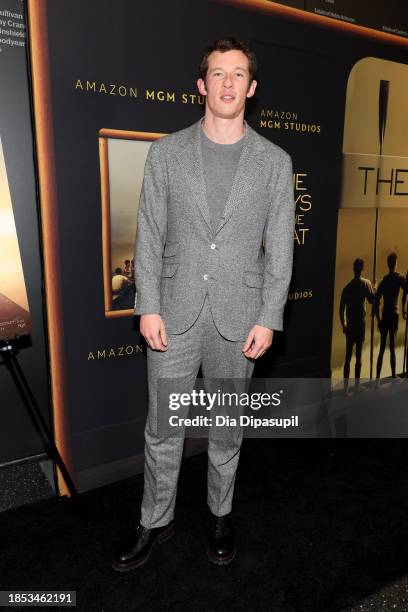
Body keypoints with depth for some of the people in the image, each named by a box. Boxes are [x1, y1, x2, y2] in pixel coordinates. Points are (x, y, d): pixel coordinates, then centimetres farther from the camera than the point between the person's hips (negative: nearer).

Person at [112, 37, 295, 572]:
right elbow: (149, 235, 1)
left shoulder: (275, 161, 2)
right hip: (175, 312, 0)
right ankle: (156, 521, 32)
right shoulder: (167, 152, 3)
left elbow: (280, 246, 1)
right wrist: (149, 307, -6)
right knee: (162, 428, 10)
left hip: (238, 317, 0)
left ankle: (220, 516, 38)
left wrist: (268, 320, -5)